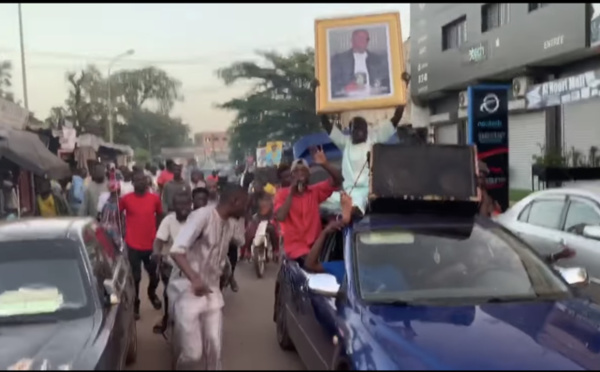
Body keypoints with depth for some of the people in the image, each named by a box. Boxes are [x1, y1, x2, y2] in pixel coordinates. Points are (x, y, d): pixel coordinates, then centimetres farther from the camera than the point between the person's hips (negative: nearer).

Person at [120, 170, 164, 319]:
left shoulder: (155, 198, -2)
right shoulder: (126, 199, -7)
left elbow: (160, 215, 13)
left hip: (151, 244, 2)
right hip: (133, 245, -2)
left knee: (154, 275, 14)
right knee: (135, 277, 6)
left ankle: (152, 293, 45)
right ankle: (135, 304, 25)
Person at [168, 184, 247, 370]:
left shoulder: (231, 223, 5)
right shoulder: (202, 216, -20)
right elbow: (176, 250, -28)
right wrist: (194, 279, -42)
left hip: (211, 290, 7)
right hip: (187, 290, -7)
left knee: (214, 349, 3)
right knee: (193, 354, -6)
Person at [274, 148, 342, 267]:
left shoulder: (315, 191, 8)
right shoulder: (282, 194, -1)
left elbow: (337, 181, -2)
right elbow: (280, 217, -16)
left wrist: (325, 164, -18)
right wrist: (291, 192, -14)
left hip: (315, 244, 4)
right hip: (295, 244, -4)